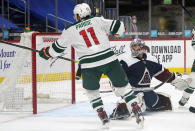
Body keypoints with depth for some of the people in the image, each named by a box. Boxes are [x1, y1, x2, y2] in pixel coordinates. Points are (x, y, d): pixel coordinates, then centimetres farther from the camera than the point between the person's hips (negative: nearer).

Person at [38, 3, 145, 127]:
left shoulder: (70, 30, 9)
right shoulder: (98, 20, 9)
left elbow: (57, 48, 17)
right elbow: (119, 27, 8)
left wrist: (45, 52, 35)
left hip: (89, 66, -1)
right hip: (109, 60, 1)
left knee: (92, 90, 23)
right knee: (123, 85, 13)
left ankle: (104, 118, 14)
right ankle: (138, 113, 7)